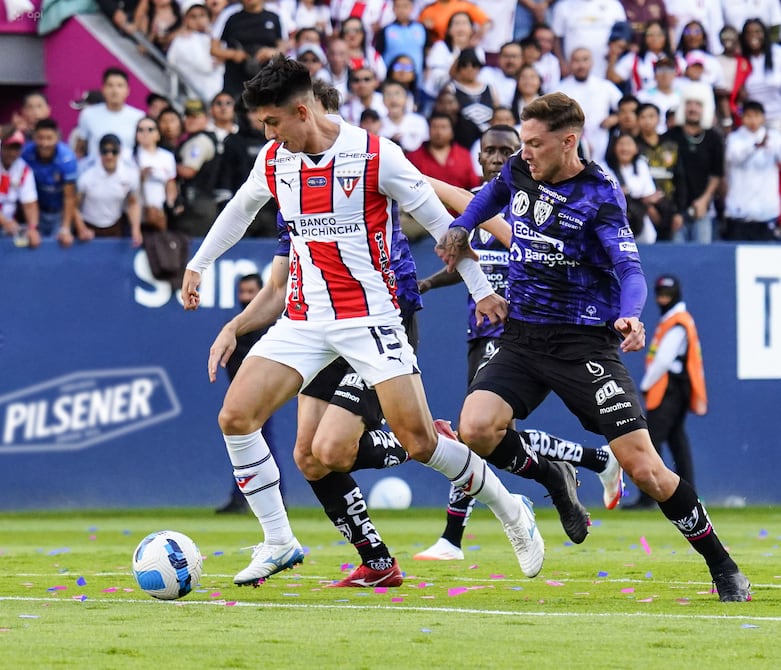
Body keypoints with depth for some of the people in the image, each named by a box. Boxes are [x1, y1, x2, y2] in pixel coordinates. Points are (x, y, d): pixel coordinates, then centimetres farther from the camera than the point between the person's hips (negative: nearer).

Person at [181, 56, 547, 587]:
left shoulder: (375, 155, -12)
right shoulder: (274, 161, 4)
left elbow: (437, 219, -3)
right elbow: (240, 210, 26)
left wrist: (480, 290, 2)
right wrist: (197, 264, 33)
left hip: (370, 318, -5)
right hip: (303, 320, 5)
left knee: (419, 439, -11)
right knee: (236, 416, -11)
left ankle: (511, 512, 12)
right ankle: (279, 543, 2)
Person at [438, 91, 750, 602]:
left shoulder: (599, 197, -13)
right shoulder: (519, 172, 4)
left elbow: (630, 269, -23)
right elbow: (494, 193, 30)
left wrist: (631, 315, -42)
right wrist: (461, 227, 15)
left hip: (584, 343, -5)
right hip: (522, 337, 5)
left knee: (644, 468, -12)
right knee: (476, 429, -22)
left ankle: (723, 566, 6)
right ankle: (554, 481, 10)